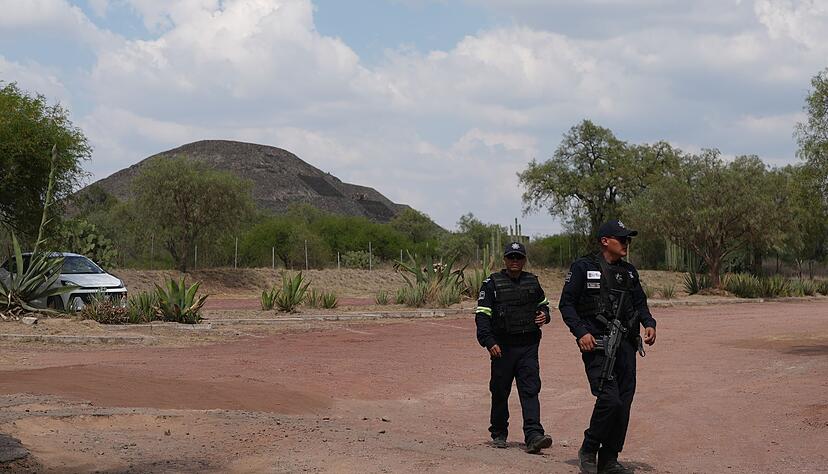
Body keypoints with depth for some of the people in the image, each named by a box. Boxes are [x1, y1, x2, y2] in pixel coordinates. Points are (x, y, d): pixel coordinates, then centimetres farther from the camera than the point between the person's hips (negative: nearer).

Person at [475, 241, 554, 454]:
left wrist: (544, 315, 5)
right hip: (502, 347, -2)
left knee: (530, 390, -9)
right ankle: (498, 434, 21)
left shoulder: (532, 282, 12)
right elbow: (482, 315, -6)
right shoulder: (492, 283, 0)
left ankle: (533, 436, -16)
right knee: (500, 392, 7)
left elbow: (543, 304, 29)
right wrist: (489, 342, -17)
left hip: (529, 346, 2)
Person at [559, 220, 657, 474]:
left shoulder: (629, 271, 17)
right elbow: (566, 304, -3)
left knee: (624, 403, 4)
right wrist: (581, 332, -15)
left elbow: (640, 303, 23)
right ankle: (588, 450, 2)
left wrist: (649, 323, 3)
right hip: (596, 344, -6)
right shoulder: (583, 267, -2)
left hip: (625, 344, 6)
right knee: (609, 399, -18)